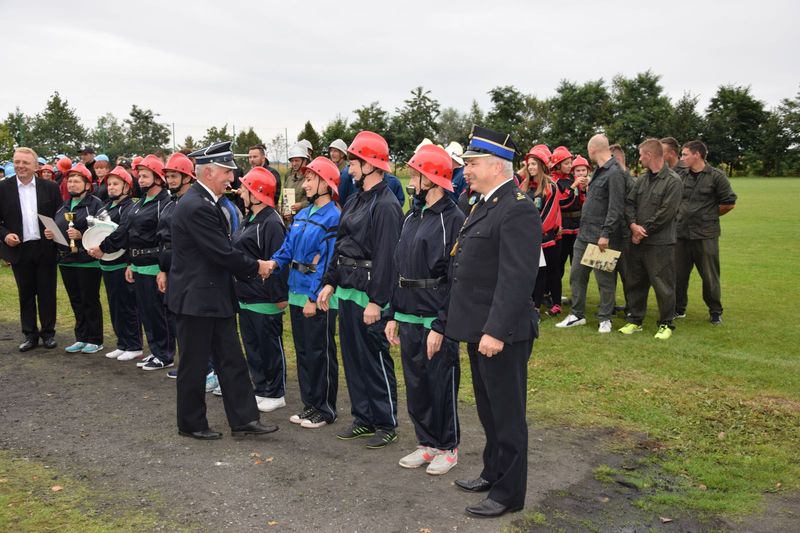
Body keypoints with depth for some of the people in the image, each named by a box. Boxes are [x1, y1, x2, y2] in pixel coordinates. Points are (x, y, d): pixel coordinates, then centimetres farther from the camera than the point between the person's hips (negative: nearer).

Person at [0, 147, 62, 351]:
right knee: (25, 294, 9)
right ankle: (30, 335, 19)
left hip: (45, 248, 0)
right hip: (19, 249, 1)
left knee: (47, 293, 6)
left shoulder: (50, 187, 0)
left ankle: (48, 333, 18)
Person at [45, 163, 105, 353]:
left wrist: (81, 235, -26)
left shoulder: (95, 204, -7)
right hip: (66, 261, 7)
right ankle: (81, 338, 23)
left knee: (90, 300, 1)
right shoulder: (63, 207, 17)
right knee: (76, 302, 13)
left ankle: (95, 340, 11)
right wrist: (50, 234, 2)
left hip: (88, 261, -7)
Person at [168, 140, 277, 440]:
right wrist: (255, 267, -8)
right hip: (196, 298, -10)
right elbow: (223, 253, -21)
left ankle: (244, 420, 17)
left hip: (215, 296, 10)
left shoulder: (206, 202, 11)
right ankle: (191, 424, 20)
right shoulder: (196, 207, -21)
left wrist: (249, 268, 5)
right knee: (194, 364, 5)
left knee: (231, 360, 11)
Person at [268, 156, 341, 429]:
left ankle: (325, 409, 14)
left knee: (320, 353, 1)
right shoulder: (302, 215, 11)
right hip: (297, 293, 8)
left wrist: (314, 298, -19)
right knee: (303, 351, 15)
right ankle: (310, 404, 28)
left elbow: (327, 263, -18)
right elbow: (289, 248, 13)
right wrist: (275, 262, -8)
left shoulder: (333, 218, -14)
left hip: (319, 298, -8)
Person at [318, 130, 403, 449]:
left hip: (369, 296, -9)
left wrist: (376, 301, -21)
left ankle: (386, 424, 15)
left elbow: (386, 256, -20)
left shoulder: (386, 205, -15)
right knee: (352, 356, 15)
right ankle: (363, 418, 27)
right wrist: (330, 283, 13)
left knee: (375, 358, 1)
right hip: (346, 291, 9)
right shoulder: (354, 201, 13)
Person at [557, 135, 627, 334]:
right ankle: (577, 315, 22)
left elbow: (616, 208, -20)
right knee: (576, 275, 11)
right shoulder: (598, 170, 14)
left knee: (605, 279, 3)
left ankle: (605, 318, 15)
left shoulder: (615, 173, -15)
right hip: (584, 235, 9)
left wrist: (606, 234, -22)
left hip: (602, 237, -9)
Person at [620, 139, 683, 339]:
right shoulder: (642, 179, 12)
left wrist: (643, 232, -12)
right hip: (637, 241, 7)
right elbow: (629, 203, 8)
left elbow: (665, 214, -16)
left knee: (663, 285, 1)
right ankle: (635, 320, 26)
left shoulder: (673, 182, -10)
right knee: (635, 282, 13)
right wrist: (633, 225, -10)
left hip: (660, 244, -7)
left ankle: (666, 324, 15)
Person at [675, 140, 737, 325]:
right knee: (678, 274, 9)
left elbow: (729, 203, -3)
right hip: (681, 233, 4)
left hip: (705, 235, -4)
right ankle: (679, 308, 24)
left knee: (710, 276, 4)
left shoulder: (716, 176, -6)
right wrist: (682, 214, 9)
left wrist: (708, 216, 3)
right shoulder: (682, 177, 7)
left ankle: (715, 312, 18)